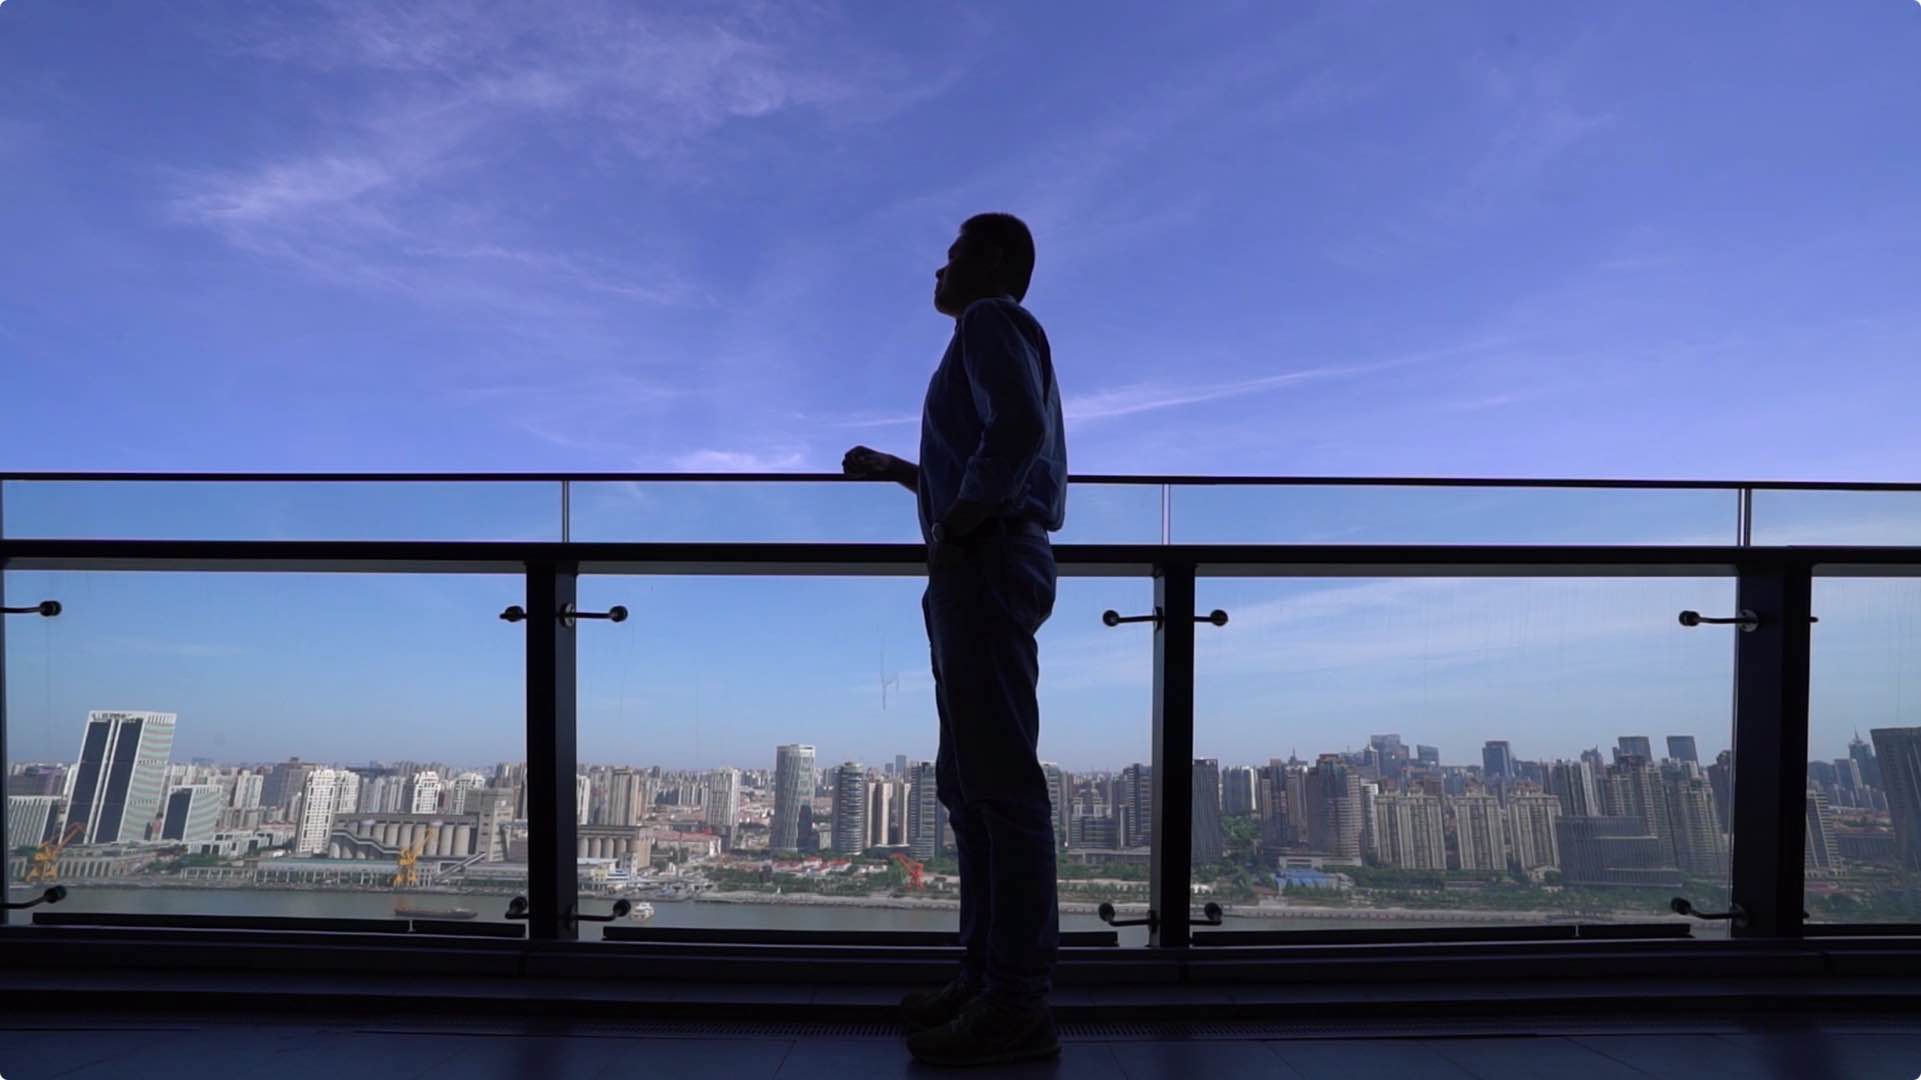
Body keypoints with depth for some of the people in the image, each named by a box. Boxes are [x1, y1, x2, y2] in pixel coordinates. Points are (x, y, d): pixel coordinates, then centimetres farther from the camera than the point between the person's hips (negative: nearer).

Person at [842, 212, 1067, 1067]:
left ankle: (1017, 1005, -7)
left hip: (985, 569, -11)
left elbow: (1017, 429, -22)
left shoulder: (991, 320, -2)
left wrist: (949, 529, -15)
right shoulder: (999, 341, 29)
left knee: (1000, 781, -11)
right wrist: (891, 471, 31)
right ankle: (987, 977, 15)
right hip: (981, 571, 11)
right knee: (969, 781, 9)